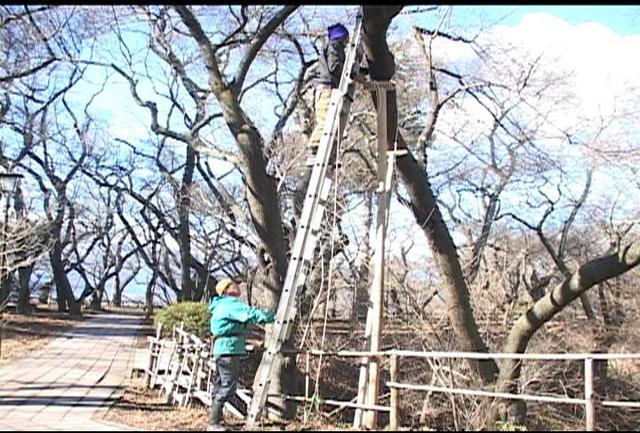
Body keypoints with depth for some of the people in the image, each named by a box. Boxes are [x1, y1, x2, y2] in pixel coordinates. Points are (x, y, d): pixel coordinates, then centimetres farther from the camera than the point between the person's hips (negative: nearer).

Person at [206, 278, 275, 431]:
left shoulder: (222, 305, 22)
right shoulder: (231, 304, -10)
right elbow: (251, 314, -19)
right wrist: (273, 316, -15)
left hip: (221, 350, 11)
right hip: (229, 349, -11)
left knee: (220, 385, 14)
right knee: (228, 386, -9)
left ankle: (214, 422, 20)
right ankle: (213, 423, -7)